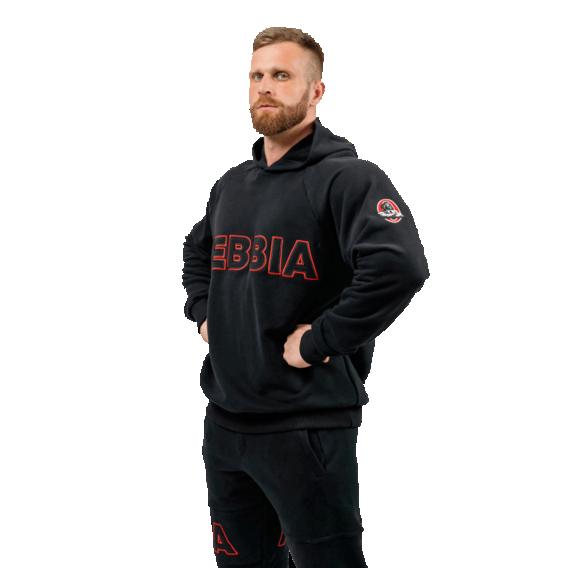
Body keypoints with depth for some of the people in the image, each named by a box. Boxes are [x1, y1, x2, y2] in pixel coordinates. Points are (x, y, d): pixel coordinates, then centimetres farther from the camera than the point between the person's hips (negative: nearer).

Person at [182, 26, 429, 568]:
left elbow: (399, 267, -30)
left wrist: (318, 341, -24)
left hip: (307, 426, -7)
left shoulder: (346, 177, -13)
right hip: (223, 418, 7)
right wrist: (202, 313, 14)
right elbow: (197, 251, 32)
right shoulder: (232, 184, 12)